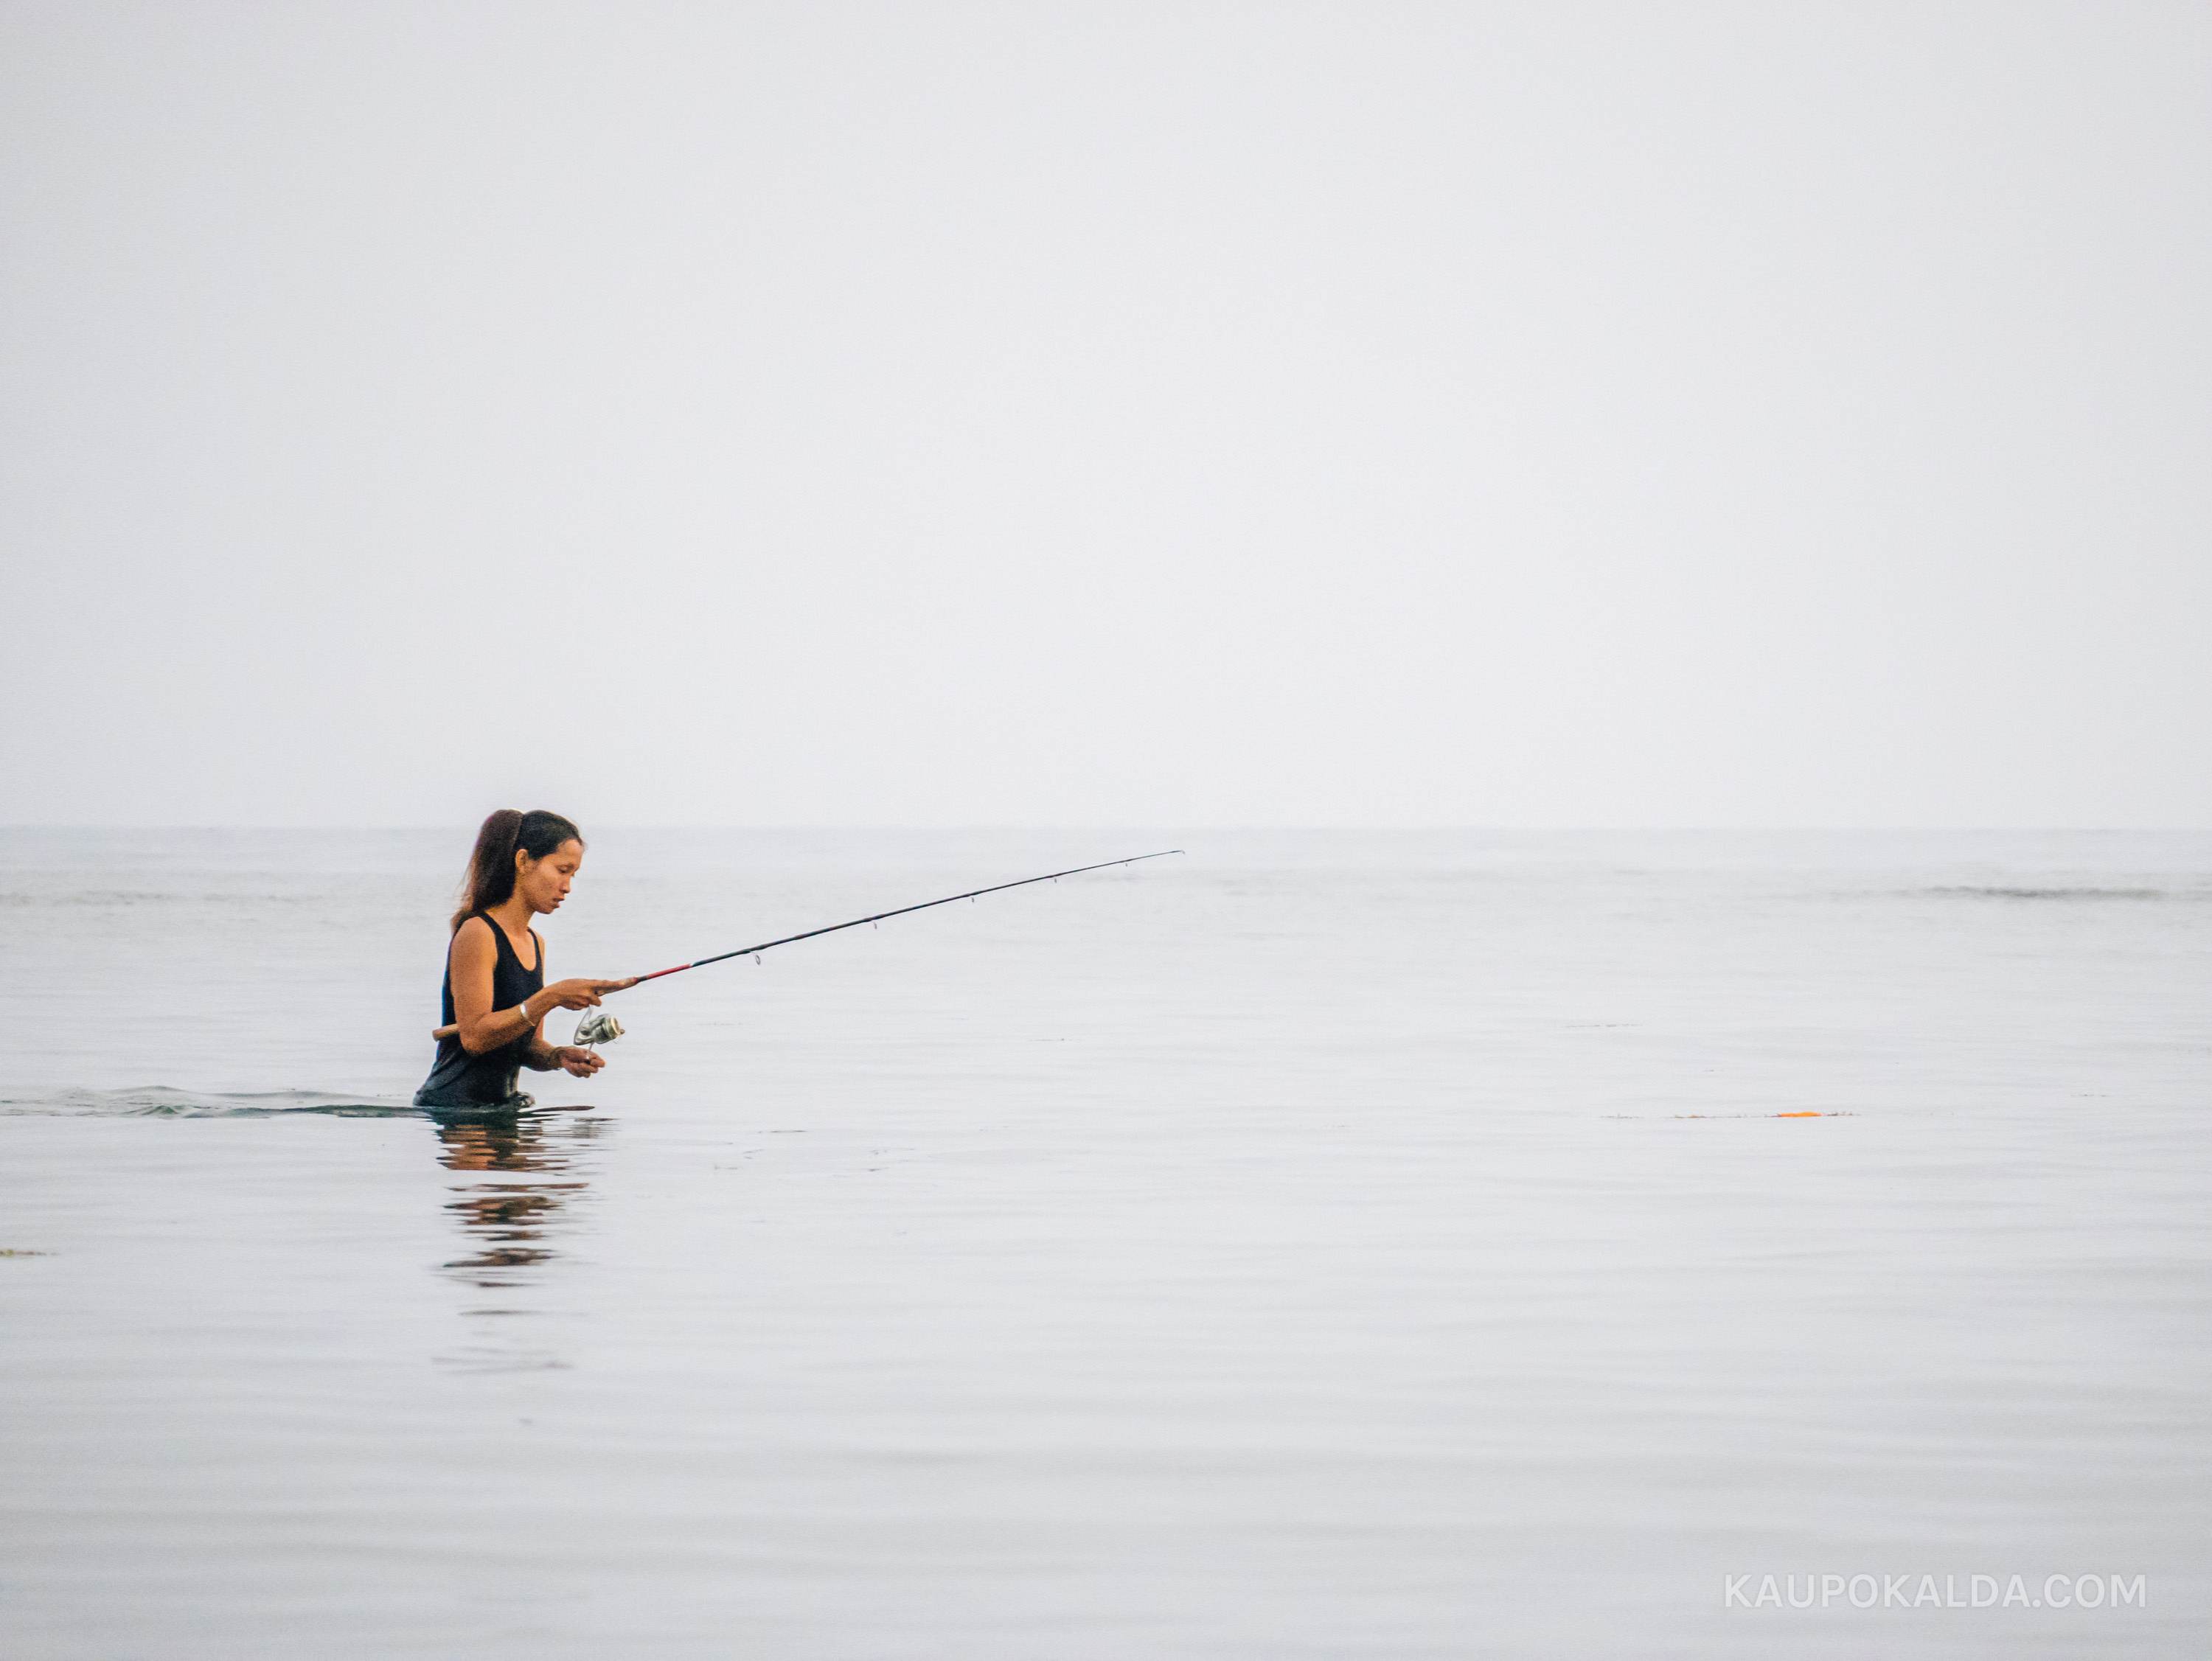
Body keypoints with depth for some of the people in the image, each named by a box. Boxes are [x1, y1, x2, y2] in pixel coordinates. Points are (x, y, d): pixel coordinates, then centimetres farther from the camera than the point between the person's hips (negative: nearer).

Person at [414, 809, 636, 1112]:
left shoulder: (535, 944, 15)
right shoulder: (478, 933, -12)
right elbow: (474, 1037, -20)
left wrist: (558, 1056, -4)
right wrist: (552, 997, -22)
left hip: (502, 1106, 8)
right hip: (453, 1107, -8)